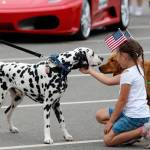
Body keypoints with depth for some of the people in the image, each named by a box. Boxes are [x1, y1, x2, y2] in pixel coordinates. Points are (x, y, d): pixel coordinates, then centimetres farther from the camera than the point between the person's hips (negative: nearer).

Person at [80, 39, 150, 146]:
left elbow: (122, 101, -16)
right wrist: (89, 71, 23)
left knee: (108, 140, -7)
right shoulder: (136, 69, 10)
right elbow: (109, 81, 18)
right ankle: (133, 131, 5)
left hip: (135, 116, -10)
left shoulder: (128, 74, -19)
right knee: (100, 115, 17)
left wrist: (111, 121, -7)